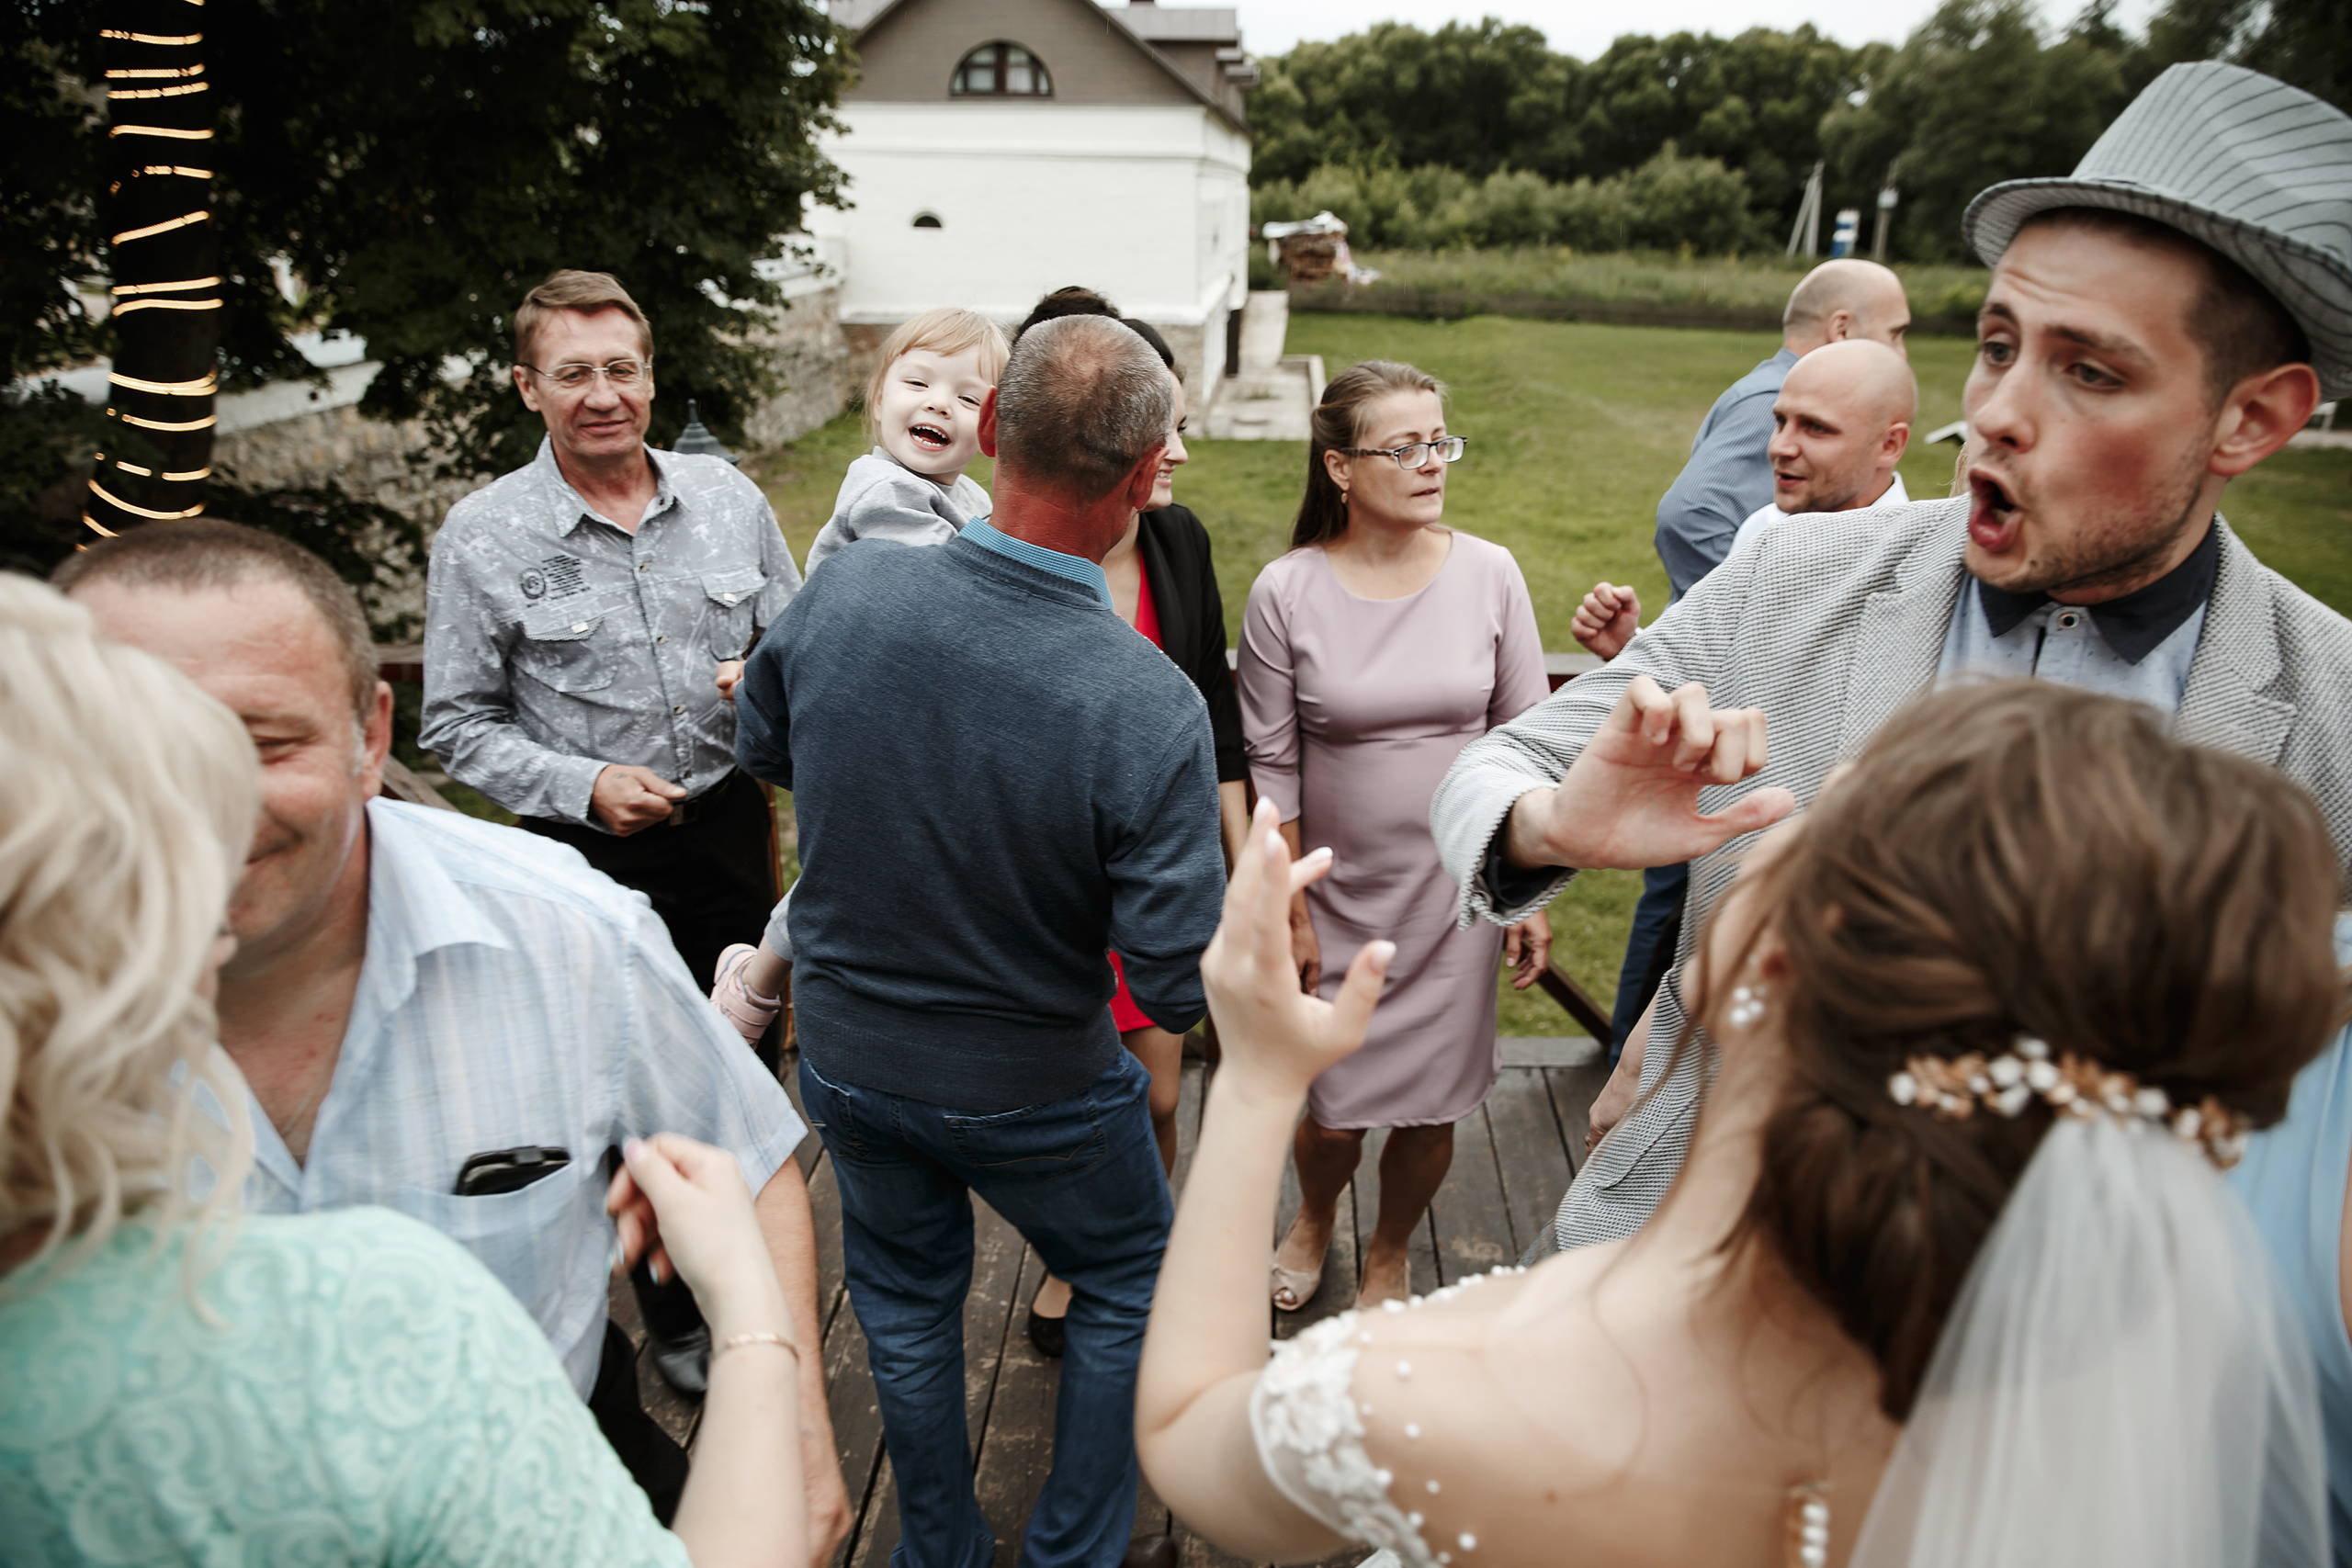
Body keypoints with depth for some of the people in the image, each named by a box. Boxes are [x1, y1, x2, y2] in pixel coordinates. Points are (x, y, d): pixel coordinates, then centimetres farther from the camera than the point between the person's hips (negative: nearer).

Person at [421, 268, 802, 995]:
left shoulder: (729, 495, 1)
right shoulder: (479, 538, -7)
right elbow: (457, 726, -4)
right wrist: (584, 787, -17)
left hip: (732, 832, 3)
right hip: (589, 858, -2)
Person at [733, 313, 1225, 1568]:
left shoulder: (843, 588, -19)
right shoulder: (1150, 709, -31)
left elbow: (761, 750, 1)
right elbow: (1176, 992, -25)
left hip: (845, 1054, 4)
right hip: (1032, 1087, -3)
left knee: (905, 1299, 27)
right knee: (1130, 1282, 25)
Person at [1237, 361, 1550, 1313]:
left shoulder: (1489, 574, -5)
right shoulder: (1285, 592, -10)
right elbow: (1270, 767, -4)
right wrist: (1287, 912, -3)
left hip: (1458, 893, 1)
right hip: (1339, 896, -1)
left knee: (1431, 1103, 10)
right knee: (1333, 1106, 9)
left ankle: (1390, 1255, 42)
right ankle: (1314, 1218, 46)